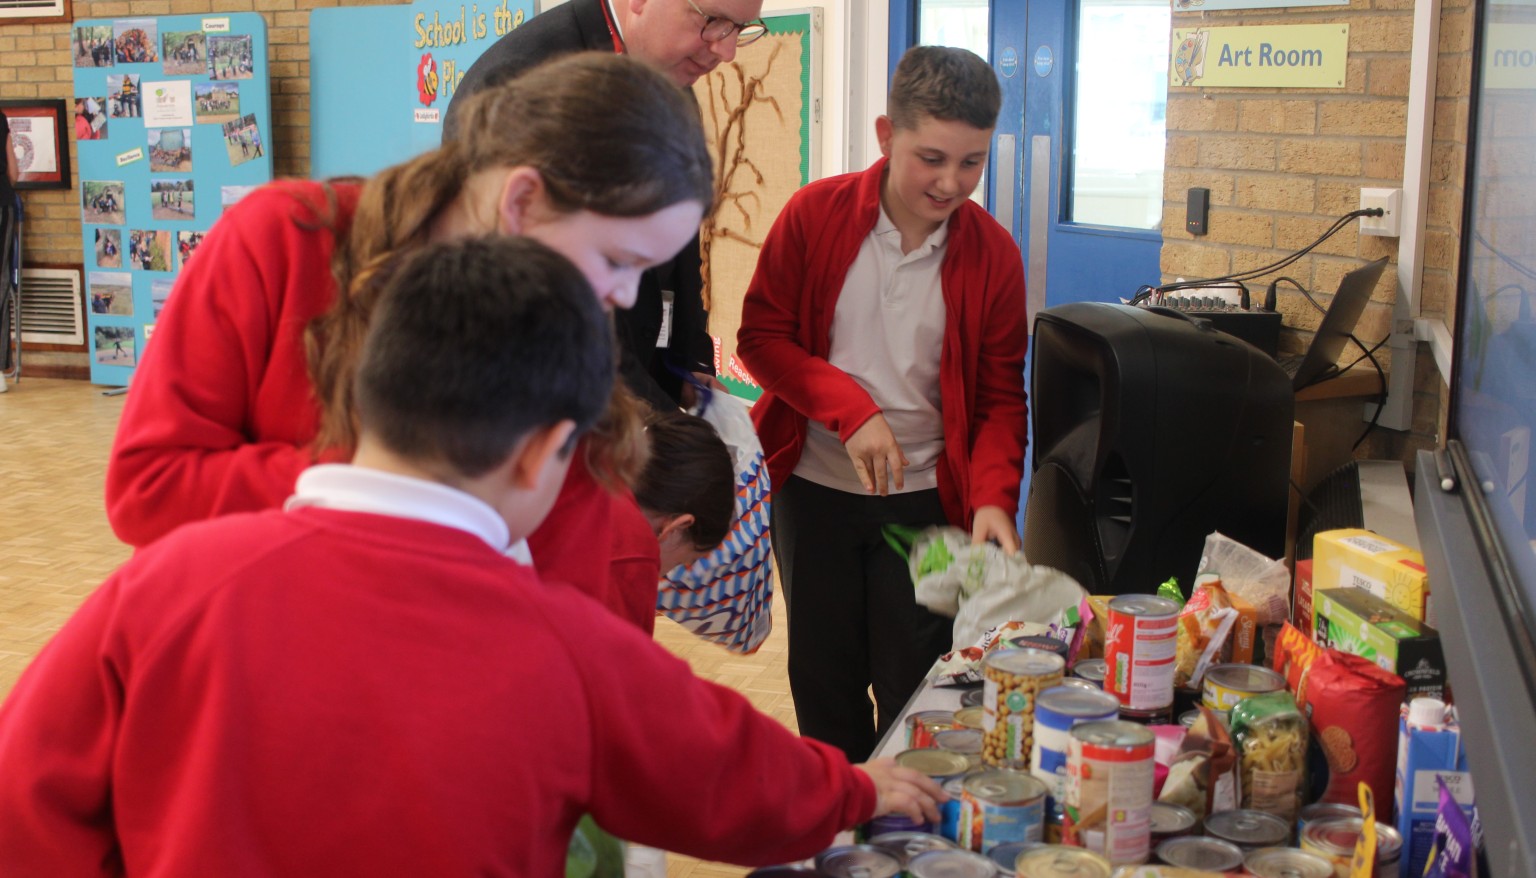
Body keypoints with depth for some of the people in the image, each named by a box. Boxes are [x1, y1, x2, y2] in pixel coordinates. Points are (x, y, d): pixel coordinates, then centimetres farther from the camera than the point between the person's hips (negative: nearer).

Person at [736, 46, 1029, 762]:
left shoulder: (993, 253, -6)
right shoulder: (815, 214, -8)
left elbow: (1000, 397, -2)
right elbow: (760, 335, -6)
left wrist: (993, 496, -18)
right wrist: (850, 408, -19)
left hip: (926, 496, 0)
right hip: (812, 486, 1)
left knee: (916, 689, 4)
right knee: (823, 675, 13)